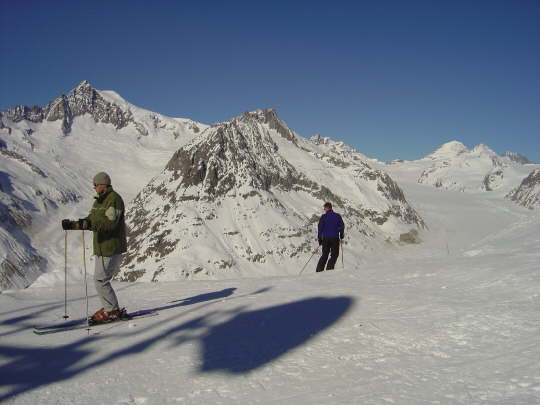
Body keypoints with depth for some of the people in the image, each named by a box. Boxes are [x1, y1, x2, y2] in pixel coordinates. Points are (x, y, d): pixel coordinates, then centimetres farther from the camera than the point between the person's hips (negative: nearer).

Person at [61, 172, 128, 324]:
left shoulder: (114, 199, -14)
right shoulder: (99, 201, 17)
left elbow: (110, 223, -25)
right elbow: (91, 221, 18)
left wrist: (89, 224, -35)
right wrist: (73, 225, 7)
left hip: (111, 248, -10)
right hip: (102, 248, 10)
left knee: (100, 279, -9)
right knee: (101, 279, 12)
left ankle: (113, 310, 1)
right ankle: (110, 308, 22)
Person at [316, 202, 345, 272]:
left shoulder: (323, 217, -2)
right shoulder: (337, 216, 1)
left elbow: (320, 228, -2)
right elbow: (342, 226, 2)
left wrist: (320, 239, 5)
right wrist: (341, 235, 17)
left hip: (325, 238, 1)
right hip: (335, 238, -1)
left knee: (325, 255, 12)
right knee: (334, 255, 9)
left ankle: (319, 269, 2)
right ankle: (329, 268, -7)